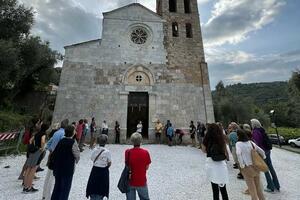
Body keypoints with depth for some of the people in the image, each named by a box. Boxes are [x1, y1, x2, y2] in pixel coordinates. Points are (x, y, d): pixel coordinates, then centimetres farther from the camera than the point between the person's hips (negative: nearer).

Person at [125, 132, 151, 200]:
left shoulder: (128, 152, -15)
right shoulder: (145, 152, -16)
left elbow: (127, 165, -4)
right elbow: (147, 167, -7)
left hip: (130, 181, 1)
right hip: (142, 181, -1)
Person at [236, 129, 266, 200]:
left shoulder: (238, 143, -12)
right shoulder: (251, 142, 5)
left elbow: (238, 153, -27)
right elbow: (261, 151, 9)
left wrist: (242, 165, -16)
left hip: (247, 168, -6)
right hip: (256, 166, 6)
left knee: (251, 187, 11)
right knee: (258, 185, 21)